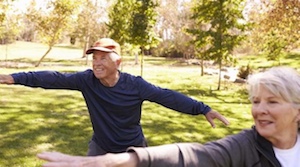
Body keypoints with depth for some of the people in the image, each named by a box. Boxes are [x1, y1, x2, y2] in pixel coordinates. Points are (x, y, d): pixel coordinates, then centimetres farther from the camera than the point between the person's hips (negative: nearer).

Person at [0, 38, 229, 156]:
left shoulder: (135, 85, -22)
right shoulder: (87, 80, -17)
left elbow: (167, 96, -27)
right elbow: (55, 79, -20)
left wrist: (203, 109, -34)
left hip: (132, 148, -1)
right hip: (100, 147, 2)